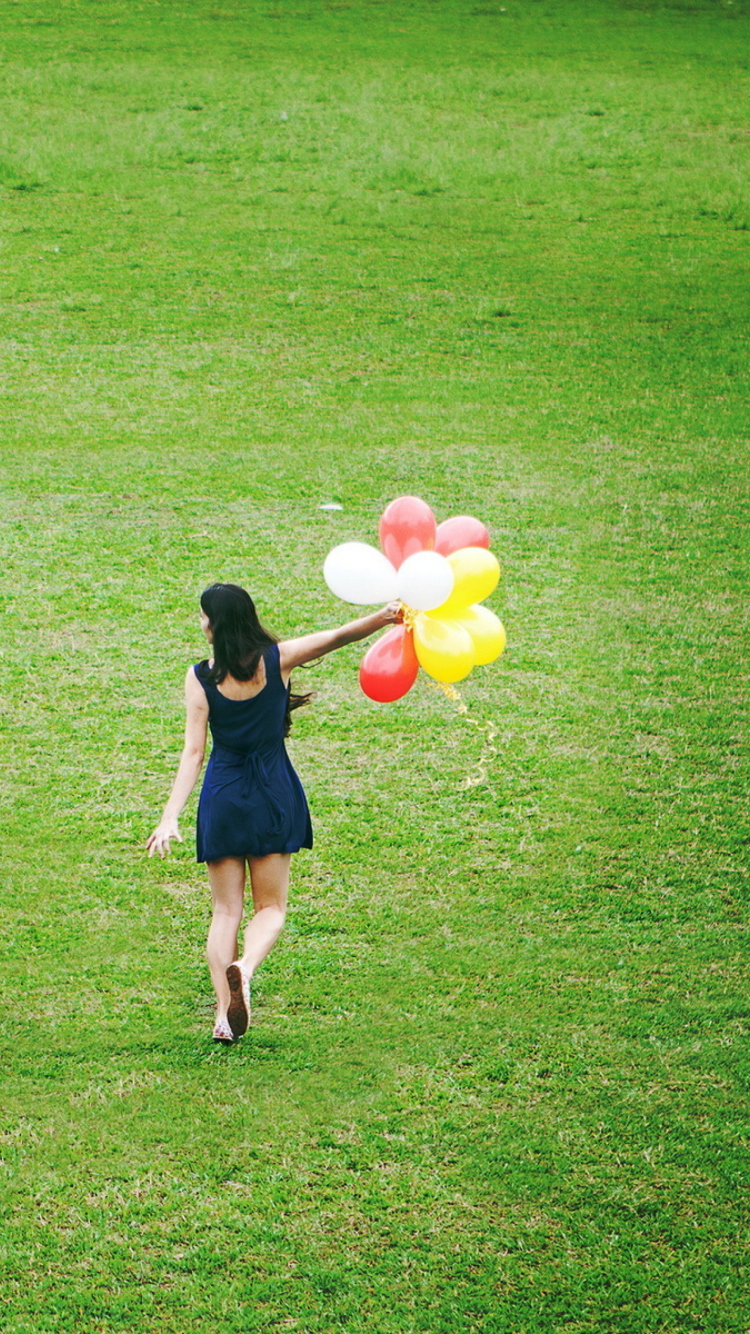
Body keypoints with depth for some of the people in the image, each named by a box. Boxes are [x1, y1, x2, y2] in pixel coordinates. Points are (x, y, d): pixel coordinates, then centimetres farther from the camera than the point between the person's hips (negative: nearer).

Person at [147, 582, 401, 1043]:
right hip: (273, 794, 0)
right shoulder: (277, 659, -6)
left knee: (226, 910, 7)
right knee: (271, 906, 7)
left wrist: (171, 817, -12)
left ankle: (225, 1013, -4)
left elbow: (194, 751, -11)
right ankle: (245, 968, -24)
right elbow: (338, 637, -13)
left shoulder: (200, 677, -8)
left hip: (222, 796, 0)